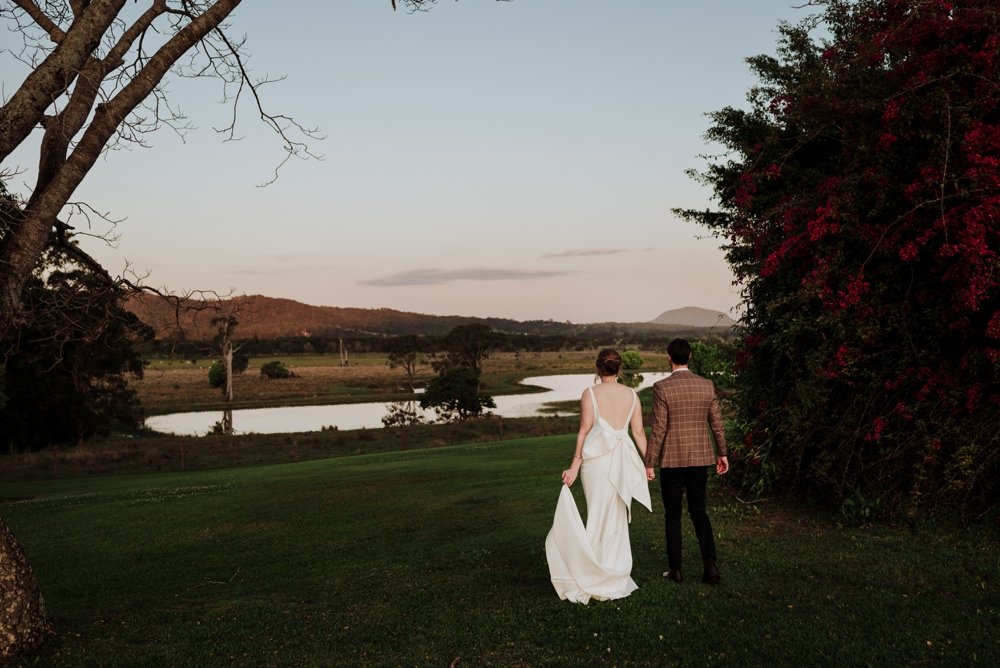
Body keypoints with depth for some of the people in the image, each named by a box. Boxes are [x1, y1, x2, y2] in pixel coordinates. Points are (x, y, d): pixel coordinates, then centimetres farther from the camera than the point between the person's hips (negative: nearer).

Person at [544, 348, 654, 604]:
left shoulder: (590, 394, -4)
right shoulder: (631, 395, 5)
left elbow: (584, 431, -8)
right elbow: (639, 432, 3)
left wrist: (575, 465, -6)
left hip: (596, 458, -2)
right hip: (624, 459, 3)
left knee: (599, 515, 6)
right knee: (618, 516, 13)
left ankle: (598, 578, 7)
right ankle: (617, 577, 18)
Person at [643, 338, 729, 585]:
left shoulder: (662, 387, -13)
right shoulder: (707, 385, 0)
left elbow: (658, 429, -13)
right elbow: (717, 423, 6)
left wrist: (649, 463, -6)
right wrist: (722, 453, 19)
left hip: (672, 460, -4)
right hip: (700, 458, 4)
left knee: (672, 515, 9)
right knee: (699, 512, 16)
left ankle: (676, 570, 13)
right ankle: (710, 565, 6)